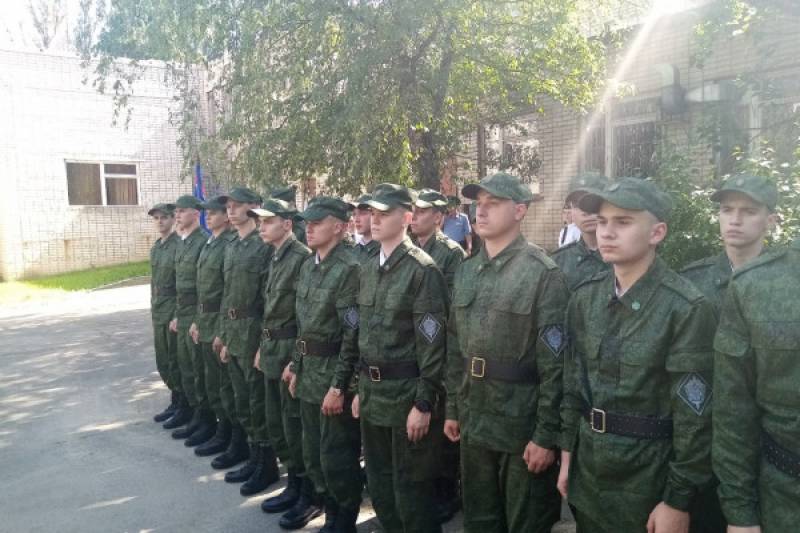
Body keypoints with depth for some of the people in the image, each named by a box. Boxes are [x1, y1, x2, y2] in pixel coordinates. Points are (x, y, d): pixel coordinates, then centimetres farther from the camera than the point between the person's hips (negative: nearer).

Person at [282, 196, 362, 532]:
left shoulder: (349, 269, -18)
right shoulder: (308, 266, 9)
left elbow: (353, 335, -21)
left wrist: (338, 385, -20)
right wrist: (296, 364, 16)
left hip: (334, 372, -8)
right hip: (308, 369, 8)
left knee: (336, 455, 6)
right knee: (311, 449, 22)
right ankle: (319, 497, 44)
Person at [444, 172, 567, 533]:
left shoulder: (544, 274, -13)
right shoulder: (466, 272, 7)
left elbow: (555, 365, -15)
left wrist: (546, 436, -16)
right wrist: (452, 409, 11)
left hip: (523, 428, -6)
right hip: (474, 424, 6)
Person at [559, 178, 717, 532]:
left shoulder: (687, 309, -17)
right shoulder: (585, 297, 0)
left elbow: (694, 416, -16)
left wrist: (678, 501, -13)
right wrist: (567, 452, 8)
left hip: (649, 479, -5)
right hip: (587, 469, 5)